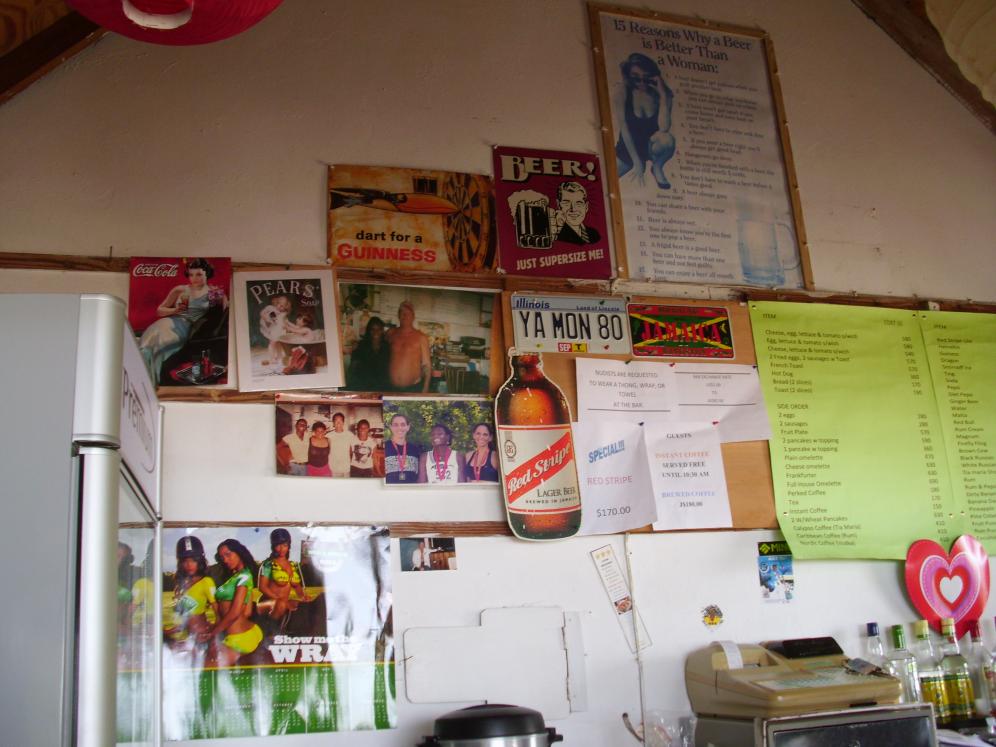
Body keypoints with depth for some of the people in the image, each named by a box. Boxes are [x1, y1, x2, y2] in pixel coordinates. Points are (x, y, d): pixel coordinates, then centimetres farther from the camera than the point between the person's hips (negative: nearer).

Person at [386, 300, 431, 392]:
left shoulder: (421, 337, 1)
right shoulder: (390, 334, 8)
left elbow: (427, 365, 1)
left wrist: (425, 389, -7)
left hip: (414, 388, -2)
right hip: (392, 388, 2)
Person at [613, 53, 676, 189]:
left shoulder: (664, 93, -13)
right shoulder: (622, 93, -16)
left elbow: (664, 128, -26)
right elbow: (623, 128, -18)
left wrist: (662, 95, -29)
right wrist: (637, 162, -22)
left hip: (652, 144, -1)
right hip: (629, 147, 1)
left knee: (667, 139, -38)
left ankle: (657, 168, -3)